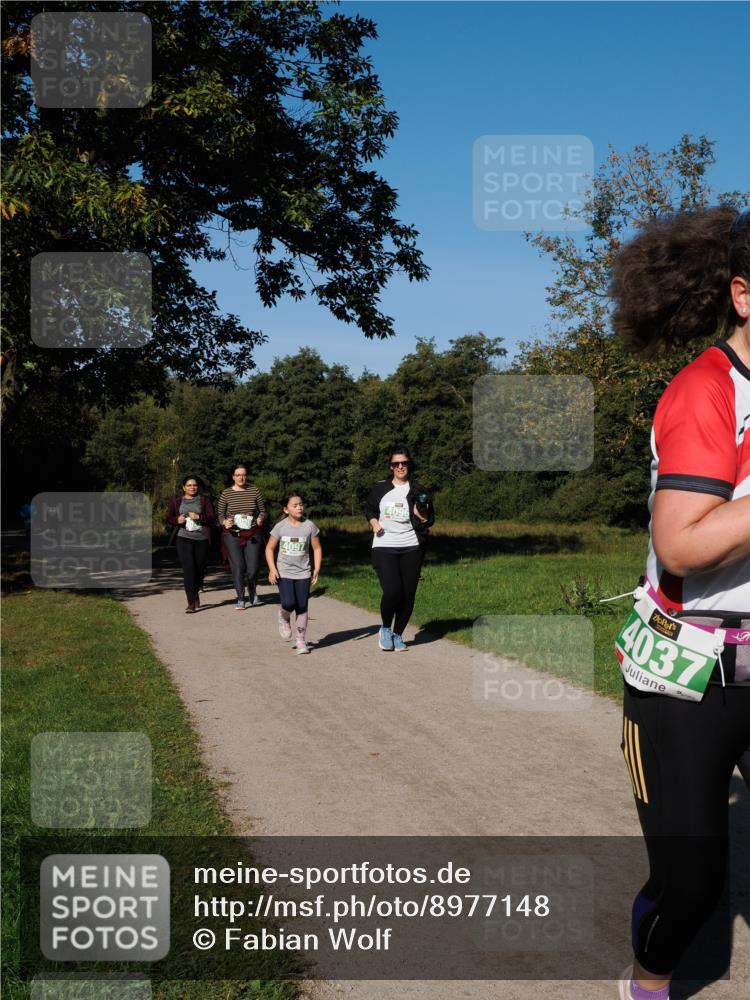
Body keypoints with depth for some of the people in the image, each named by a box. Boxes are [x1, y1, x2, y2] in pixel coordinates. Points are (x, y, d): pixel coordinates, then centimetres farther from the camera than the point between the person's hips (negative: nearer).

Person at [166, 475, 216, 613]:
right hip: (183, 538, -1)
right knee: (188, 569, -12)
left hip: (202, 539, 1)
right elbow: (168, 518, 14)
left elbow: (212, 517, 2)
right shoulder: (176, 501, 12)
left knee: (200, 569, 9)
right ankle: (191, 603, -12)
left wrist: (199, 517, -15)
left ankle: (196, 593, 38)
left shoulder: (204, 500, 9)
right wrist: (177, 520, -8)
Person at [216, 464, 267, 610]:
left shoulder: (254, 491, 5)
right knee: (238, 566, -8)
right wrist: (224, 522, -16)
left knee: (253, 567, -3)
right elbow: (220, 514, 5)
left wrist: (261, 518, -12)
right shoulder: (226, 493, 2)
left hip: (252, 534, 1)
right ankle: (240, 599, 5)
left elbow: (263, 510, 10)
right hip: (232, 534, -1)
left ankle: (253, 594, 27)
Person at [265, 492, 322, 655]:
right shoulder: (280, 527, -4)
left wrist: (316, 569, -2)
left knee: (302, 607, 1)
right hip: (284, 573, -1)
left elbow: (317, 548, 5)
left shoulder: (309, 526, -3)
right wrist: (272, 569, -7)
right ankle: (284, 618, 18)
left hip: (303, 573, 1)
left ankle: (301, 641, 13)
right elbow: (270, 548, 4)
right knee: (288, 604, -17)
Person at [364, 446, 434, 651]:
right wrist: (374, 522, 0)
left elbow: (430, 521, 9)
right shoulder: (380, 488, 6)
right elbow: (369, 509, 20)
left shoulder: (418, 490, 5)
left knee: (408, 595, 2)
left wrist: (422, 517, -13)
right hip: (384, 547, -1)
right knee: (392, 592, -17)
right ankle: (385, 628, 10)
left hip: (411, 548, 1)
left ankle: (398, 635, 21)